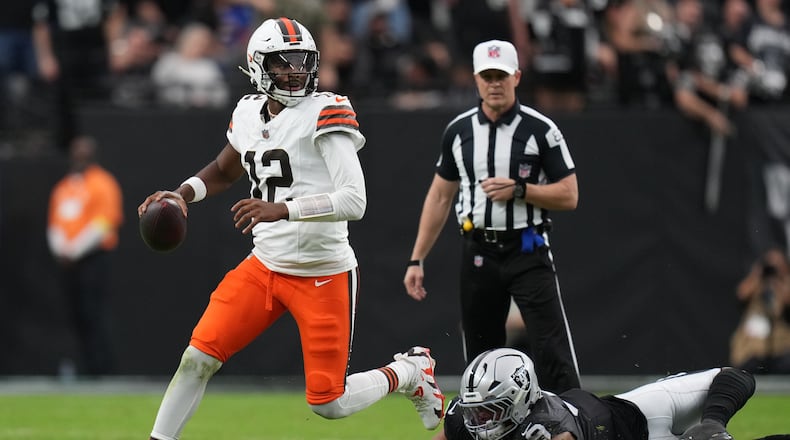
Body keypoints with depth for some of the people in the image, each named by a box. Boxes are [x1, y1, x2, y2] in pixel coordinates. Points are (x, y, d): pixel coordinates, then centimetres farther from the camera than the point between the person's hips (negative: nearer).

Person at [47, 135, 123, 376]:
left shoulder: (102, 183, -2)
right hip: (67, 262, 7)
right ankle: (88, 364, 4)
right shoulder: (63, 186, 20)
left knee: (93, 311, -14)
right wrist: (59, 249, 0)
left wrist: (75, 250, -13)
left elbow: (104, 222, -10)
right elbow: (54, 223, 19)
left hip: (93, 257, -7)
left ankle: (102, 365, -15)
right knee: (77, 313, 3)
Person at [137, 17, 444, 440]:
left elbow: (354, 201, -25)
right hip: (264, 266, 5)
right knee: (198, 356, -6)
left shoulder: (324, 114, -15)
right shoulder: (249, 113, 5)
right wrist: (183, 194, 7)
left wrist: (282, 209, -36)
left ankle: (408, 372, 26)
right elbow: (224, 170, 27)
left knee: (329, 404, -1)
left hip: (322, 275, -5)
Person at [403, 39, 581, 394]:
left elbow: (569, 196, -4)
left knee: (553, 353, -13)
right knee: (481, 360, 7)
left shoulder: (540, 130, -4)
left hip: (528, 252, -4)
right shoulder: (459, 131, 8)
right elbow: (440, 197, 15)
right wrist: (416, 261, 11)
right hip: (478, 254, 4)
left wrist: (519, 190, -18)